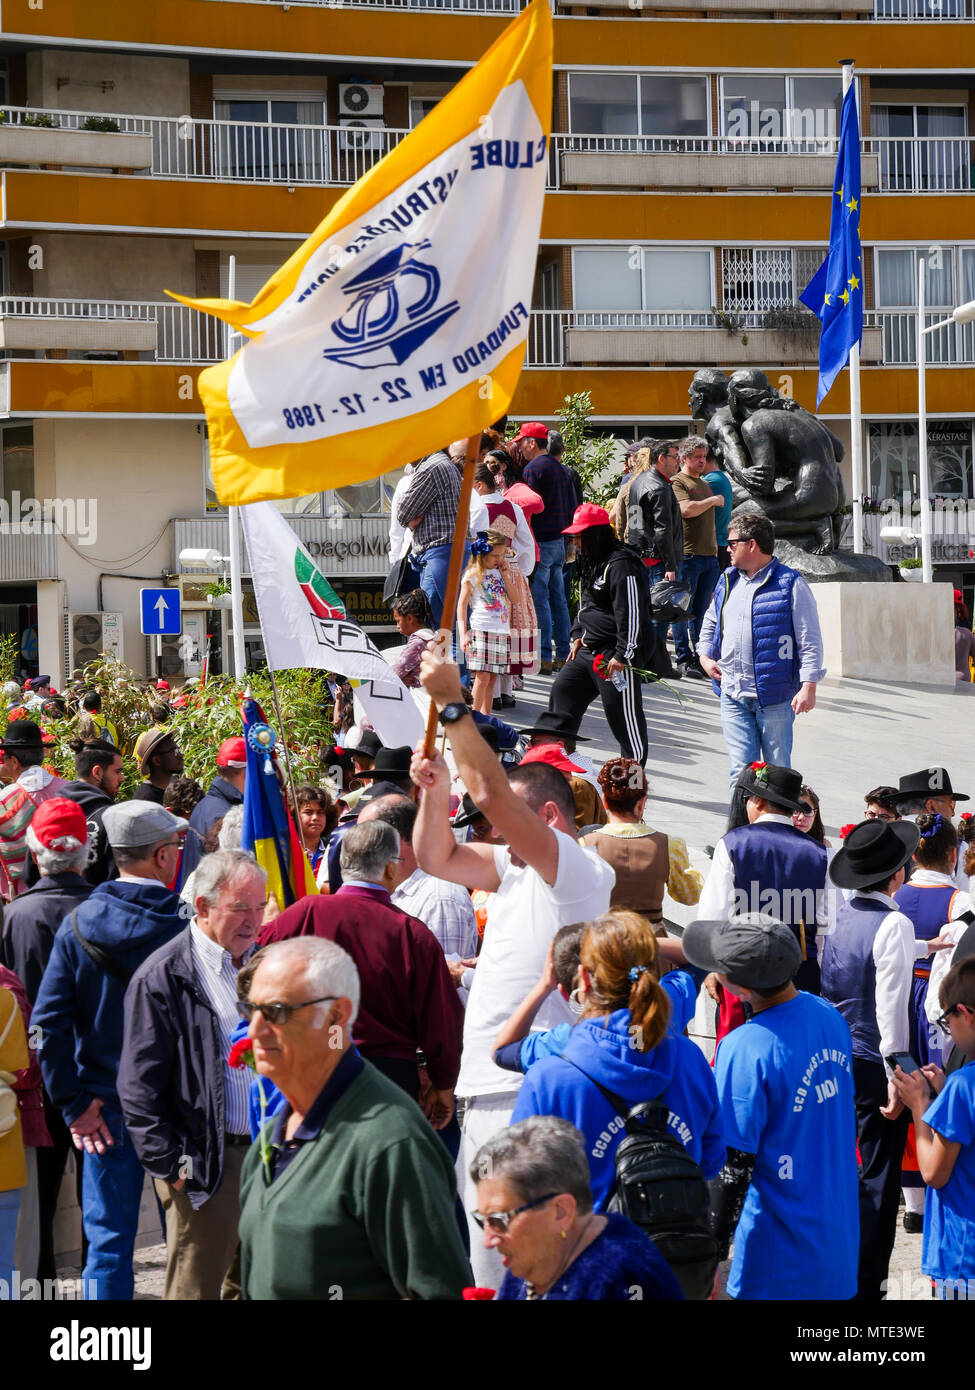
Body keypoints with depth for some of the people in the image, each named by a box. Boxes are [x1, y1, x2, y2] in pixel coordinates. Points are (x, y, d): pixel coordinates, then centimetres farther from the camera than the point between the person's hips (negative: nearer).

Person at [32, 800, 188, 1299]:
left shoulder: (77, 926, -7)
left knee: (108, 1243, 9)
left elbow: (49, 1022, -10)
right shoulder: (186, 927, -14)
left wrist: (75, 1105, -5)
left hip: (107, 1114, 2)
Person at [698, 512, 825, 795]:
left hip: (774, 697, -4)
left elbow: (810, 640, -7)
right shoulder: (727, 581, 13)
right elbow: (710, 622, 30)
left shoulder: (791, 585, -6)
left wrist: (809, 686, -15)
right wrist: (704, 656, 13)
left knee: (778, 771, 5)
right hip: (732, 695, 4)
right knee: (741, 770, 0)